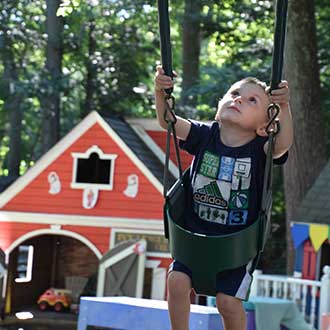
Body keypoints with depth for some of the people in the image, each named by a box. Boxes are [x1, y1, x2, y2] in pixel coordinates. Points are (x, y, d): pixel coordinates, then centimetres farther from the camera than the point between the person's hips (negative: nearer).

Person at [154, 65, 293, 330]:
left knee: (228, 301, -7)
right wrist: (160, 92, -31)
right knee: (177, 281, -13)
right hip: (195, 233, 2)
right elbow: (167, 121, -13)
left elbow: (284, 143, -34)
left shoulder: (260, 148, -12)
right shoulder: (205, 135, -5)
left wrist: (284, 107, -50)